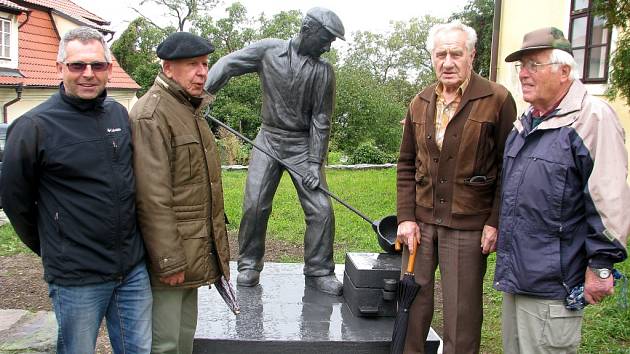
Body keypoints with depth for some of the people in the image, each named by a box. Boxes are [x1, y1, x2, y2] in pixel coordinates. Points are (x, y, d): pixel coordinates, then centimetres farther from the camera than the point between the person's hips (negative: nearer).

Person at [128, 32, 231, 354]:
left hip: (193, 252, 9)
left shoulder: (190, 109, 15)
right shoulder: (151, 116, -17)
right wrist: (169, 262, -20)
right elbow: (153, 198, -21)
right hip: (167, 256, -9)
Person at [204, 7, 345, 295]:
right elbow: (227, 65, -6)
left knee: (321, 209, -5)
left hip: (303, 144, 1)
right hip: (269, 139, 0)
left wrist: (315, 163, -9)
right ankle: (249, 265, 16)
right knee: (254, 204, -4)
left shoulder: (323, 71, -3)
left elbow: (320, 119, -4)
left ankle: (318, 271, 11)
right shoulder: (269, 50, -3)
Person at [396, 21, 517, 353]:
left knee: (461, 313, 6)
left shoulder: (497, 100, -7)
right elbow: (407, 165, 11)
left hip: (468, 225, -4)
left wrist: (496, 222, -10)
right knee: (412, 303, 12)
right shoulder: (420, 103, 8)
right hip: (421, 220, 4)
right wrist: (406, 216, 3)